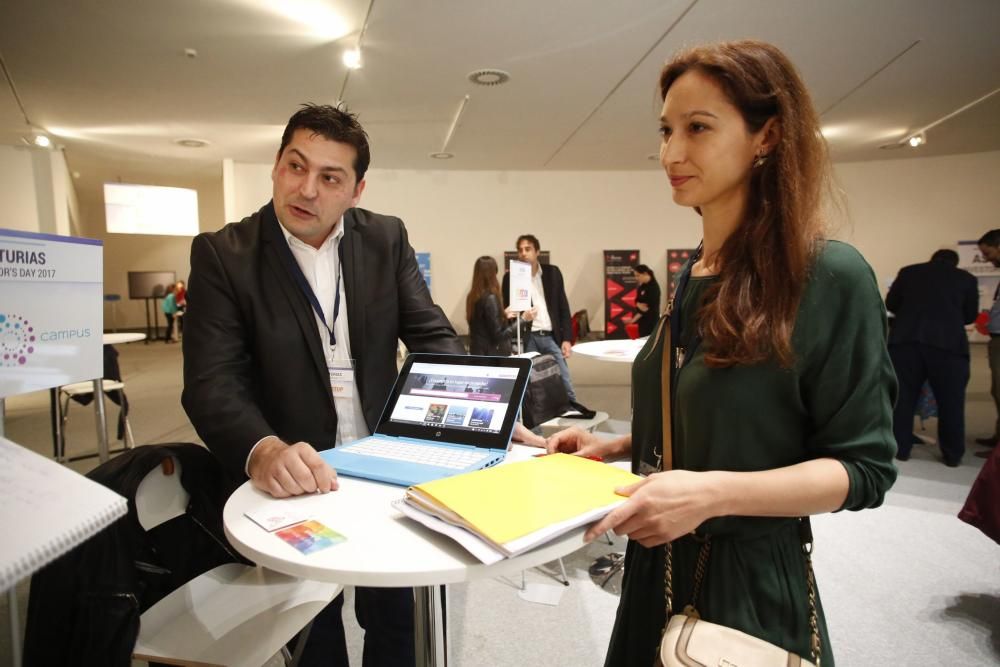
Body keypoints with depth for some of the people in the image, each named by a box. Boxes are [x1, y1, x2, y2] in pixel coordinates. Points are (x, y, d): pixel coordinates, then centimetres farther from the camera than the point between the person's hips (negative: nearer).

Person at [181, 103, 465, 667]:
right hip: (293, 477, -2)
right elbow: (212, 382, -18)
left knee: (393, 616, 19)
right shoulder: (223, 255, -11)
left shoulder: (386, 239, -3)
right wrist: (264, 451, -38)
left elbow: (434, 336, -4)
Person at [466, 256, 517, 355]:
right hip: (492, 353, -8)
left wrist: (503, 315, 25)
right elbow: (498, 335, -19)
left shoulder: (472, 297, 5)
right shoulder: (490, 298, -19)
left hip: (477, 350, 8)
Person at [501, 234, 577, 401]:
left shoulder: (553, 272, 6)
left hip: (551, 336, 2)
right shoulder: (510, 277, 2)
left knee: (565, 386, 4)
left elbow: (563, 307, 7)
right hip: (526, 338, -1)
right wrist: (520, 318, -18)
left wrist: (566, 338, 1)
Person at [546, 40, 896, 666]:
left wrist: (716, 492, -29)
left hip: (750, 583, -6)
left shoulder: (830, 277, -18)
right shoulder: (690, 278, 4)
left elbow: (863, 466, -17)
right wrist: (614, 446, 1)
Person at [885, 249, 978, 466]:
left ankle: (900, 448, 12)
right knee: (950, 401, 10)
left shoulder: (908, 271, 13)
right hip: (948, 343, -1)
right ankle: (953, 455, 17)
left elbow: (890, 303, 15)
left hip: (905, 339, 1)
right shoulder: (967, 278, 12)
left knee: (903, 397, 8)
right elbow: (970, 315, 17)